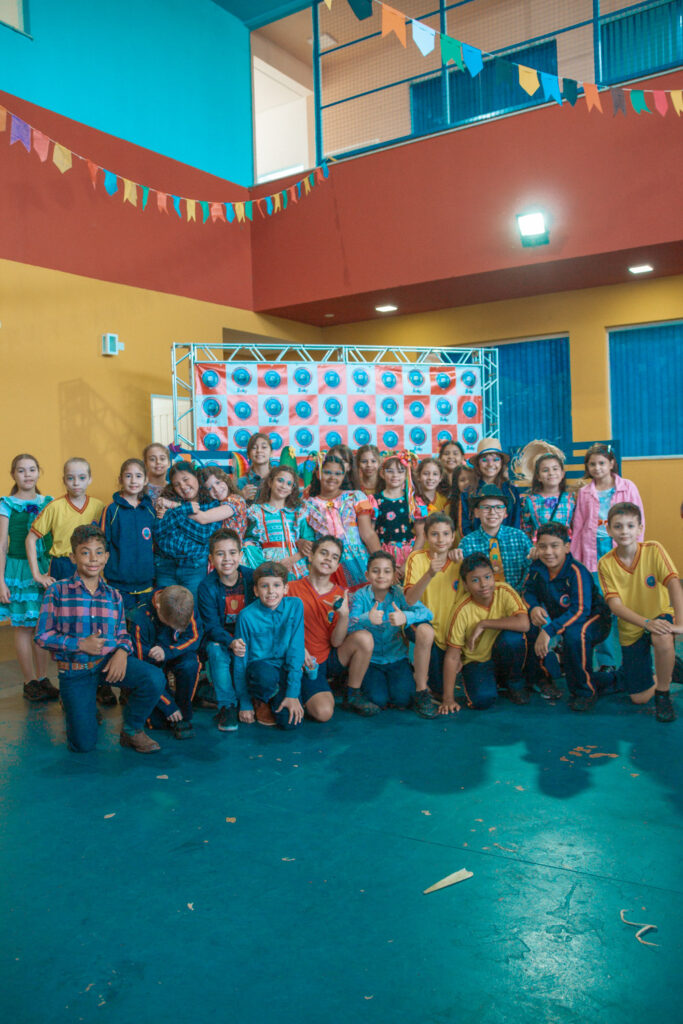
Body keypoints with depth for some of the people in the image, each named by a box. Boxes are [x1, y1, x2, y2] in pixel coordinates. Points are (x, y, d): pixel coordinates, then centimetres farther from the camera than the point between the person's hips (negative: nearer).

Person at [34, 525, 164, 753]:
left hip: (108, 660, 3)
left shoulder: (113, 595, 7)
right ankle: (78, 706, 30)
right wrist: (81, 644, -18)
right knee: (83, 745, -6)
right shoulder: (58, 591, -5)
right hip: (73, 668, -2)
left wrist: (122, 651, -14)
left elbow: (122, 633, 10)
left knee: (154, 679, -27)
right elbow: (42, 636, -6)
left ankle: (132, 730, 1)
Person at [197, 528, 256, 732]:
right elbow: (212, 625, -16)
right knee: (217, 652, -33)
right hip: (220, 638, -1)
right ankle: (227, 706, -20)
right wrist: (230, 642, -36)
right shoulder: (206, 586, -12)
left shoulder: (251, 577, -8)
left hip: (248, 636, 1)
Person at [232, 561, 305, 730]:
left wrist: (293, 694, -14)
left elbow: (296, 650, -8)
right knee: (266, 676, -38)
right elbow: (240, 660, -4)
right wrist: (245, 703, -3)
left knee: (291, 722, -21)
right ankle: (259, 700, -2)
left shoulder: (295, 606, -8)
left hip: (285, 669, 2)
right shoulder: (247, 616, -11)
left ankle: (275, 700, 13)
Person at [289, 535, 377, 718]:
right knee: (324, 712, -26)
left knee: (364, 637, -24)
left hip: (331, 659, 3)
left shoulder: (340, 595, -1)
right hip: (306, 664, -3)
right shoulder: (292, 588, -8)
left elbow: (336, 642, -7)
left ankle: (352, 695, -4)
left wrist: (344, 614, -23)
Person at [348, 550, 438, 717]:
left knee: (403, 699, -22)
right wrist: (367, 619, -46)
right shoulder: (360, 596, -9)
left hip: (397, 658, 0)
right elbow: (348, 626, -24)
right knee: (379, 700, -16)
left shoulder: (399, 594, -7)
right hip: (371, 660, 0)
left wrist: (405, 617, -43)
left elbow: (426, 612, -22)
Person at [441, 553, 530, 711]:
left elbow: (524, 624, -32)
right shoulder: (463, 611, -18)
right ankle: (491, 682, 8)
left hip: (506, 658, 1)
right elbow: (452, 656, -14)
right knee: (483, 699, -30)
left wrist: (483, 624, -28)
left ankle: (515, 682, -2)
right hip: (476, 661, -1)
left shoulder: (504, 592, -16)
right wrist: (448, 698, -19)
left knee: (512, 637, -31)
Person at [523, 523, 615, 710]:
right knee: (530, 625, -20)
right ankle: (539, 676, 3)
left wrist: (549, 630, -44)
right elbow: (528, 592, 1)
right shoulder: (537, 568, -11)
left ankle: (584, 691, -17)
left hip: (593, 619, -6)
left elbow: (580, 611, -35)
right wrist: (533, 607, -24)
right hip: (558, 617, 6)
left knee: (574, 634, -38)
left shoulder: (577, 572, -29)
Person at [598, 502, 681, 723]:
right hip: (631, 629, 2)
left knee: (662, 638, -40)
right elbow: (615, 605, -17)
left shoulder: (653, 550, -14)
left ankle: (663, 694, -14)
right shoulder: (606, 563, -11)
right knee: (639, 698, 3)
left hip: (660, 616, -2)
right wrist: (646, 623, -33)